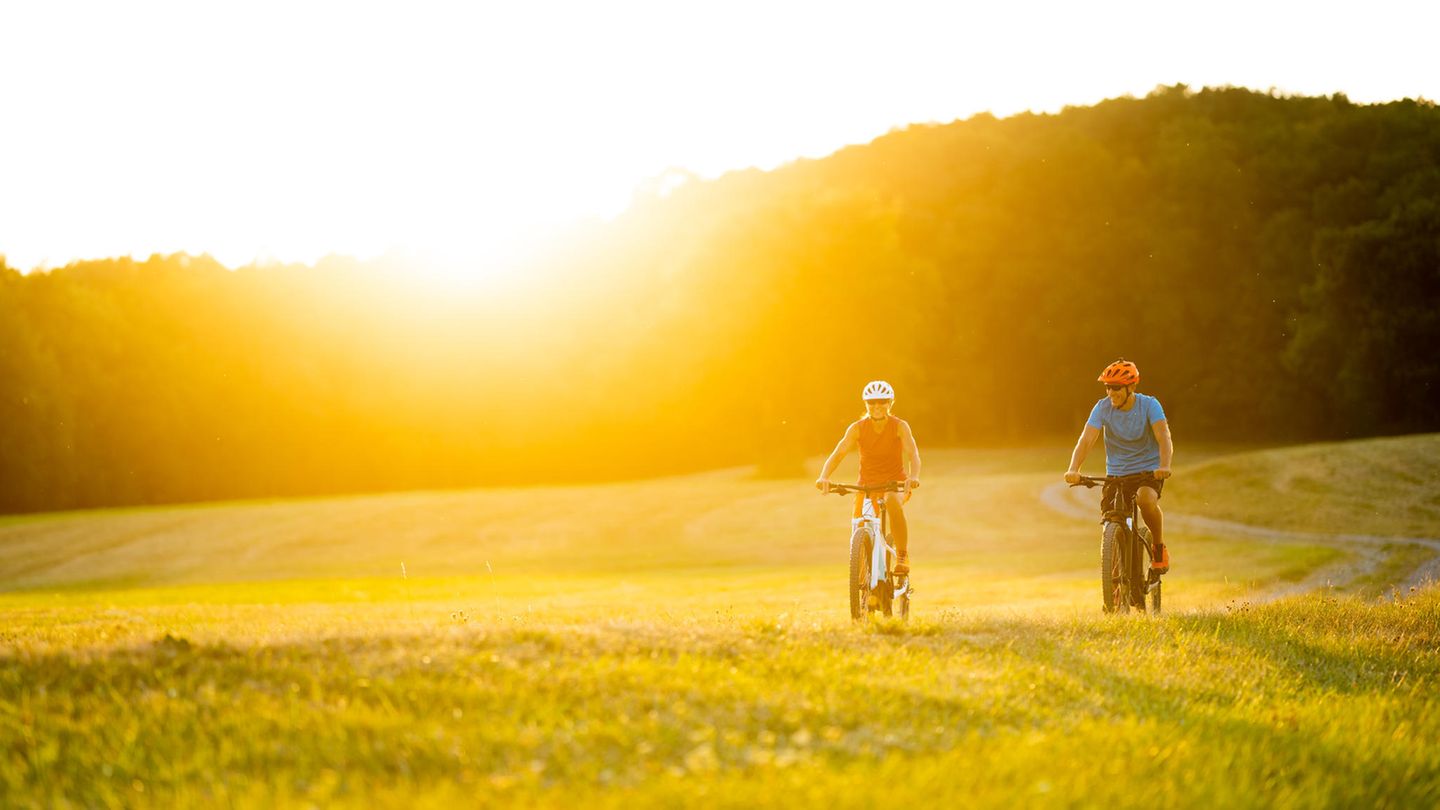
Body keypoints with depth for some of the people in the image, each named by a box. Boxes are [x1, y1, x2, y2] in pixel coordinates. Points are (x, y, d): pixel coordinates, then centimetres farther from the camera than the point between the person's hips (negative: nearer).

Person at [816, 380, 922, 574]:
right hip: (867, 484, 2)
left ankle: (902, 556, -22)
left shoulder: (899, 426, -12)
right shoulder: (857, 428, -8)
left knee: (893, 502, -37)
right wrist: (823, 477, -35)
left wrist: (914, 477, -45)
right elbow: (837, 454, -16)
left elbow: (913, 454, -24)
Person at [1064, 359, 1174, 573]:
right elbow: (1086, 439, -18)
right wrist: (1073, 470, -36)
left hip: (1148, 472, -3)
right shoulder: (1103, 407, -9)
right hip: (1116, 474, 3)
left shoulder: (1149, 405, -13)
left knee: (1146, 500, -34)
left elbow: (1164, 438, -26)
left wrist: (1164, 466, -45)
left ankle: (1159, 547, -7)